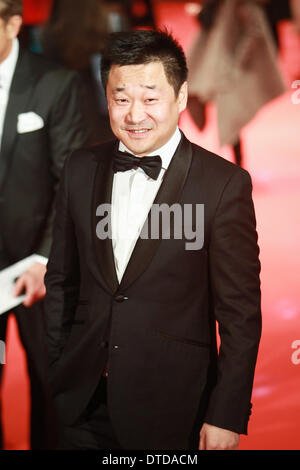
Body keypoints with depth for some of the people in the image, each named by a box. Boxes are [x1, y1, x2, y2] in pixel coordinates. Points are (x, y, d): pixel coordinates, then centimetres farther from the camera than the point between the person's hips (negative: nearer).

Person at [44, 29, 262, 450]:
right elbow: (61, 279, 10)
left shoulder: (225, 184, -12)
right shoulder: (81, 169, 2)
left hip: (169, 410, -3)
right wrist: (53, 370, 10)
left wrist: (227, 416, -10)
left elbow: (241, 314, -10)